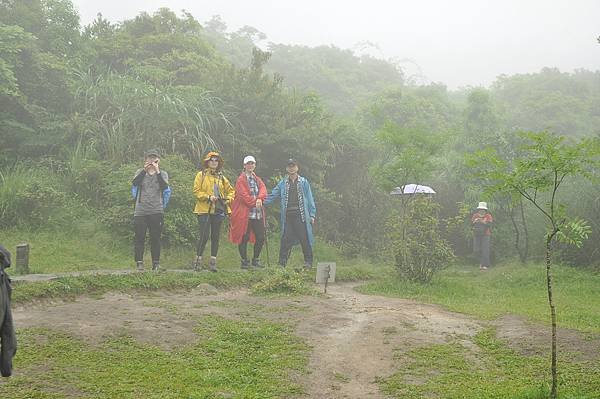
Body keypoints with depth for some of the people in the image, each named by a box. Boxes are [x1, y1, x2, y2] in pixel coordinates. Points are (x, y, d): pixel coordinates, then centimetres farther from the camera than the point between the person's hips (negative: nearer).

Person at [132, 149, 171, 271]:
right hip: (140, 211, 0)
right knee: (139, 238, -1)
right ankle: (139, 262, 3)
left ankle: (156, 263, 6)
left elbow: (164, 187, -10)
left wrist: (157, 171, -13)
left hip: (157, 211, 0)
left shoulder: (163, 174, 10)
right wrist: (145, 170, -15)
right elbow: (134, 183, -9)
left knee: (155, 238, 1)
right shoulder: (140, 172, 12)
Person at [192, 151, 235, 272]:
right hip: (204, 210, -4)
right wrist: (208, 197, -16)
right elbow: (196, 191, -5)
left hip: (218, 211, 4)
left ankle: (213, 261, 12)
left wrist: (228, 199, 4)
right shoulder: (201, 175, 2)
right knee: (204, 236, -9)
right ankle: (198, 260, 3)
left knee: (216, 236, 5)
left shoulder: (221, 177, 15)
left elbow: (231, 191, 23)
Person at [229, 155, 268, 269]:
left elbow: (263, 189, 1)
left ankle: (255, 259, 20)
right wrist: (254, 202, -15)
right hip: (245, 214, -6)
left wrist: (259, 199, -18)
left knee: (261, 238, 6)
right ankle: (244, 261, 7)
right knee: (244, 238, -2)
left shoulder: (257, 179, 19)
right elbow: (243, 195, -13)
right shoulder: (241, 180, -1)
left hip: (258, 214, 6)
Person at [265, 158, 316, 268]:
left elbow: (310, 199, 6)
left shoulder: (304, 182, 6)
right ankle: (282, 262, 6)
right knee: (285, 239, 0)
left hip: (301, 215, -2)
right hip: (287, 216, 2)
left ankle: (308, 262, 8)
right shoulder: (282, 183, 12)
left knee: (304, 239, -2)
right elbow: (272, 196, 12)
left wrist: (312, 215, 1)